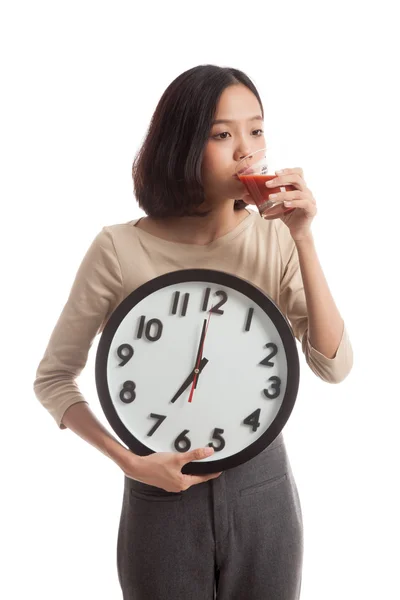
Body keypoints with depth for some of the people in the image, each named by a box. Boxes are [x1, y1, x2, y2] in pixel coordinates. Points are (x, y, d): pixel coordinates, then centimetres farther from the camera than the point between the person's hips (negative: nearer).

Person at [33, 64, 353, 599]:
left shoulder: (276, 239, -5)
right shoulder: (120, 249, -12)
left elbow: (334, 366, -12)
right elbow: (54, 377, -2)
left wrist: (303, 239, -18)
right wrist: (129, 461, -14)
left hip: (264, 485, 2)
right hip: (162, 495, -2)